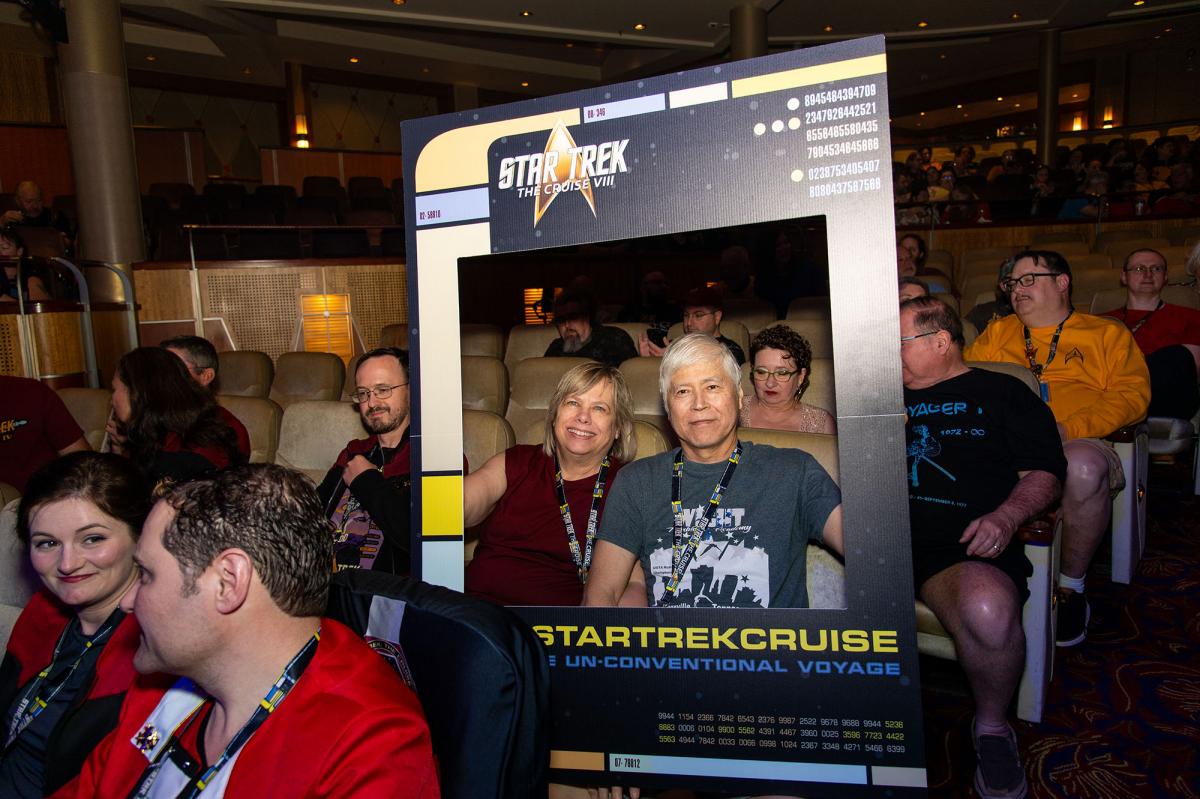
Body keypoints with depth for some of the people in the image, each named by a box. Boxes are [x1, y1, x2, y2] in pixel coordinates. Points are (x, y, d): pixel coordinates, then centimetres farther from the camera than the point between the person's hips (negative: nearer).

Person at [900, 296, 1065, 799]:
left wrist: (1007, 515, -8)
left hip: (960, 547, -3)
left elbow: (1045, 473, 10)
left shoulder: (1000, 393, 18)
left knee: (988, 609, -37)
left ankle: (991, 727, -6)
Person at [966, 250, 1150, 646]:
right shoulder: (997, 332, 29)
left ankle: (1072, 584, -16)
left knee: (1083, 467, -40)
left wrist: (1068, 428, -12)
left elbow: (1131, 395, 6)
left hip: (1077, 441, -2)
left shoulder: (1108, 334, 20)